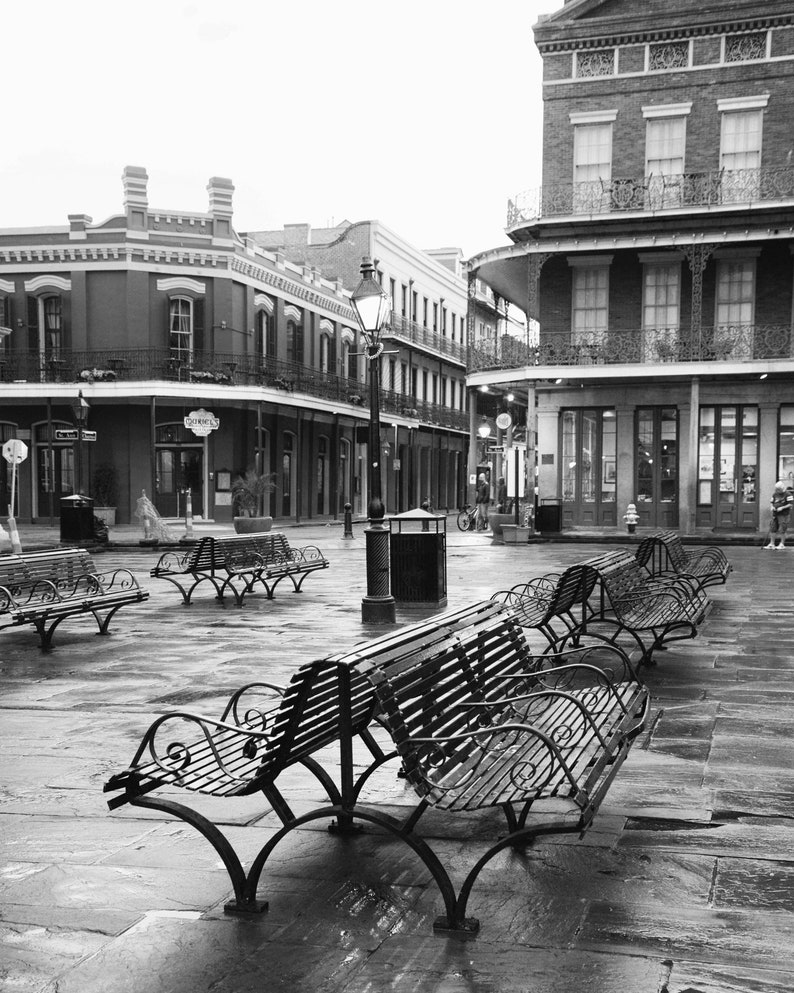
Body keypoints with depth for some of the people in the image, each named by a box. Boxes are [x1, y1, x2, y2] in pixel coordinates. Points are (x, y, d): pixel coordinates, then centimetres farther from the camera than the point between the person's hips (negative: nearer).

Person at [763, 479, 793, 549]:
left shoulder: (788, 494, -8)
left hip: (783, 514, -6)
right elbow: (771, 502, 17)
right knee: (772, 528, 4)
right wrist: (771, 507, -4)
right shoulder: (775, 494, 10)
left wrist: (782, 508, -20)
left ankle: (782, 544, 8)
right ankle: (771, 544, 10)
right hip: (775, 514, 6)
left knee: (782, 530, -3)